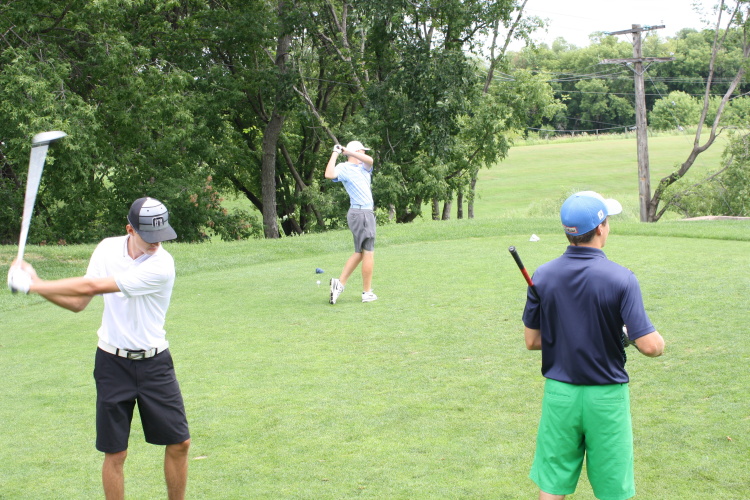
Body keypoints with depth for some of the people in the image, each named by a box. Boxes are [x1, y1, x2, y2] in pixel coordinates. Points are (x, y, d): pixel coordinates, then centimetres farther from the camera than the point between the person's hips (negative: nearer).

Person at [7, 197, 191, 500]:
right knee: (115, 453, 2)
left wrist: (32, 285, -21)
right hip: (113, 362, 2)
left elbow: (92, 287, -24)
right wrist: (36, 284, -13)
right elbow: (79, 303, 2)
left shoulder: (161, 265, -21)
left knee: (179, 444, 2)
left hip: (154, 363, -2)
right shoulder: (107, 249, -3)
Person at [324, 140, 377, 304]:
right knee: (368, 252, -4)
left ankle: (340, 283, 11)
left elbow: (370, 160, -6)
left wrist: (348, 152, -7)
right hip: (361, 212, -9)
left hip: (366, 212, 9)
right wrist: (335, 153, -18)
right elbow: (329, 174, -25)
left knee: (360, 252, 13)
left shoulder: (363, 167, 16)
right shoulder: (344, 168, -6)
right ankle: (367, 293, 1)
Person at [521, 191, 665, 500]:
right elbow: (650, 346, -17)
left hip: (559, 393, 3)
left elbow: (531, 341, 3)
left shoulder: (543, 276, -4)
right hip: (606, 396, -3)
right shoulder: (620, 279, -15)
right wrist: (658, 341, 6)